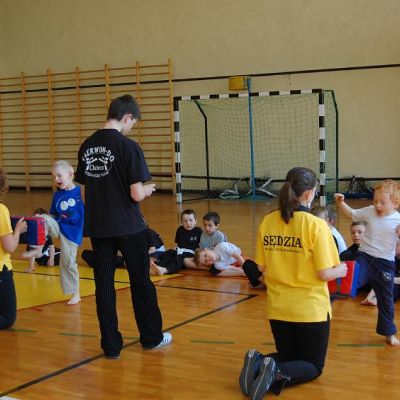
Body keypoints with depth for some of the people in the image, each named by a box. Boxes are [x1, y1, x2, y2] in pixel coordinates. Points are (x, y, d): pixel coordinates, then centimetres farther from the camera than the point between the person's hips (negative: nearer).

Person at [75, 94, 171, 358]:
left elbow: (85, 186, 9)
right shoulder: (128, 147, -15)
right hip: (128, 227, -4)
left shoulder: (87, 146, 3)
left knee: (104, 285, 9)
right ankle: (152, 338, 25)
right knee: (141, 283, 12)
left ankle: (111, 346, 15)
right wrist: (148, 189, 3)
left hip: (97, 227, 5)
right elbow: (136, 194, -17)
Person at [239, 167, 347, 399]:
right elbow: (324, 274, -15)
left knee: (288, 356, 26)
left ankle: (259, 364, -6)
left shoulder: (267, 222, -3)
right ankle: (278, 374, -16)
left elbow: (262, 267, 4)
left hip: (278, 308, 5)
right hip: (310, 309, -4)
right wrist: (341, 270, 5)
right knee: (313, 366, 15)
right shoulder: (316, 225, -17)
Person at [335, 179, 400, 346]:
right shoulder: (369, 211, -6)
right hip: (365, 256, 1)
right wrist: (341, 203, -4)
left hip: (385, 262, -1)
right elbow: (351, 214, 12)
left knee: (385, 298, 12)